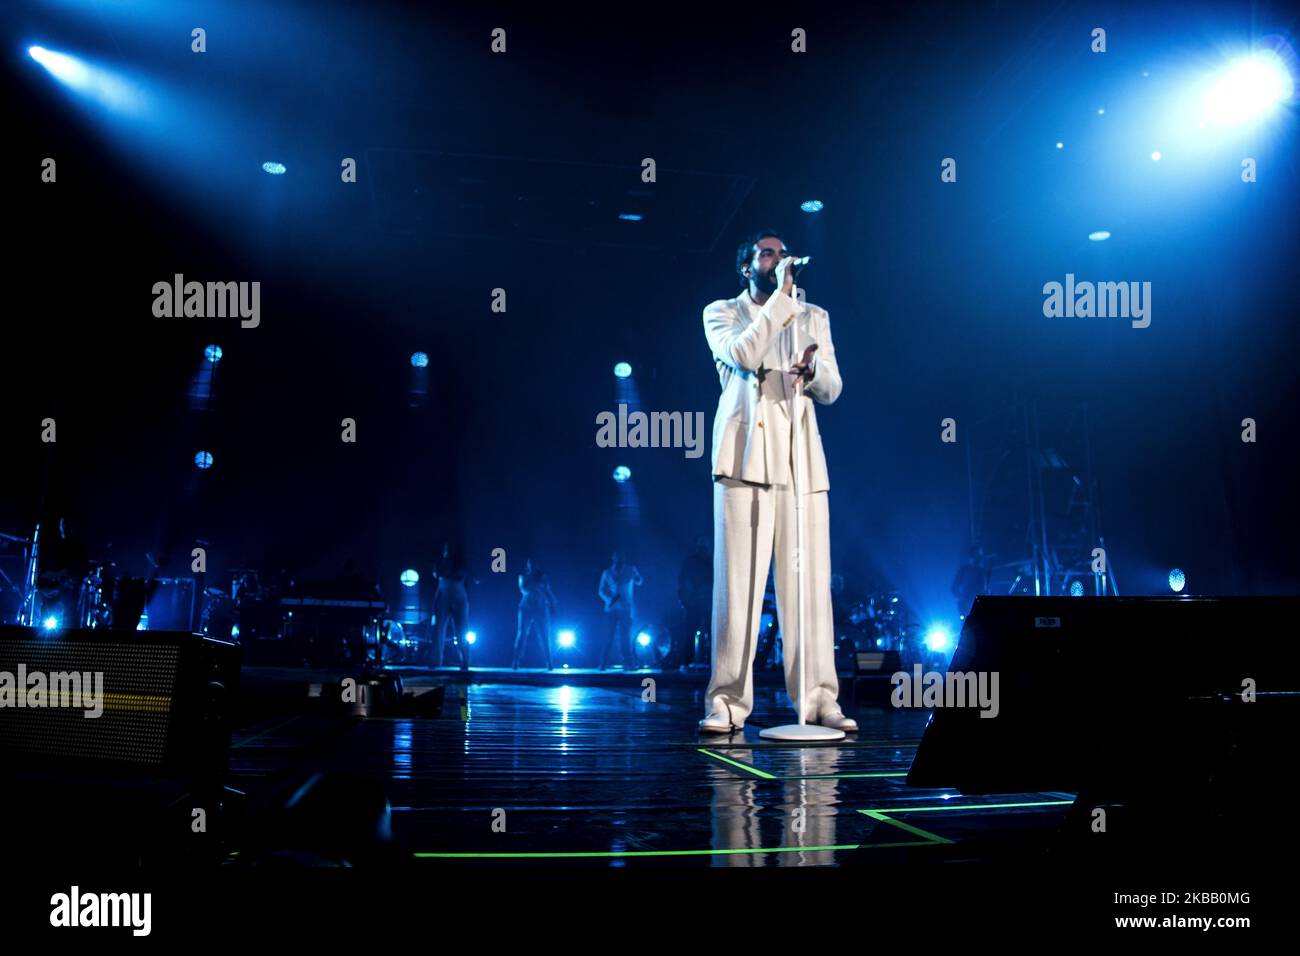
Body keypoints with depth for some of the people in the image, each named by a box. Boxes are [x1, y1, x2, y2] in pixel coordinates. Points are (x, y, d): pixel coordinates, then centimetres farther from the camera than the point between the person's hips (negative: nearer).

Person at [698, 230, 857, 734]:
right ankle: (728, 701, -3)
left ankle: (817, 699, 3)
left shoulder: (813, 317, 21)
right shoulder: (722, 313, 12)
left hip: (801, 459, 3)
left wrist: (812, 369, -10)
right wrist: (781, 295, -5)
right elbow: (744, 354, -10)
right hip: (746, 456, -3)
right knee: (738, 581, -7)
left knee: (809, 582, -1)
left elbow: (832, 389, 12)